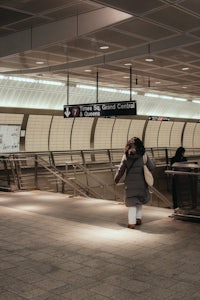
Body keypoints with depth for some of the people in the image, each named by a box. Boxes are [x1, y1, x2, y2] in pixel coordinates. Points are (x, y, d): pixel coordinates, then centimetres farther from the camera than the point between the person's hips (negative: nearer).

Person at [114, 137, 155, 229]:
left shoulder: (126, 157, -4)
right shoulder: (143, 156, -4)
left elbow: (121, 170, 0)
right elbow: (151, 167, -5)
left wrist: (116, 179, 15)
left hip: (130, 183, -1)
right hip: (141, 183, 1)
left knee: (131, 202, 5)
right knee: (139, 201, 21)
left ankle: (132, 223, 2)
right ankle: (139, 218, 22)